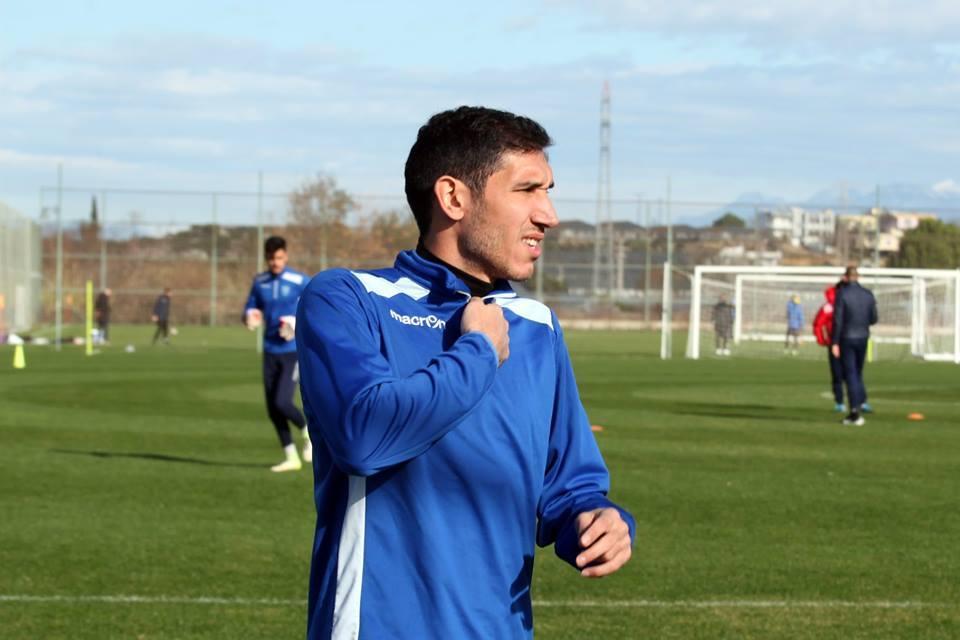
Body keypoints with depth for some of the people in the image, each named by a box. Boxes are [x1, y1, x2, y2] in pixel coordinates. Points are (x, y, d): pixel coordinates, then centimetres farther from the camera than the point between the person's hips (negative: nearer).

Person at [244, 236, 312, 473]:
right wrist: (250, 318, -10)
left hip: (294, 351, -5)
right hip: (270, 352, 5)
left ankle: (309, 434, 11)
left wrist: (298, 323, -19)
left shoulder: (300, 282, -7)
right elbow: (250, 310, 14)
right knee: (272, 408, 3)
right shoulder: (259, 282, 6)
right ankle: (291, 457, 15)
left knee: (282, 402, -17)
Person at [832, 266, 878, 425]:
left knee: (850, 375, -1)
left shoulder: (842, 294, -11)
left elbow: (837, 320, -13)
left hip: (847, 339, -4)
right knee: (858, 373, 19)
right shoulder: (868, 294, 1)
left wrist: (835, 343, -10)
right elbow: (873, 319, 6)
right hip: (863, 337, 4)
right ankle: (861, 403, 14)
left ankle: (855, 411, -5)